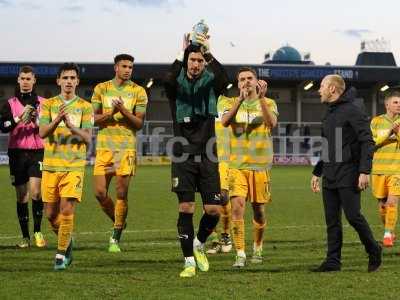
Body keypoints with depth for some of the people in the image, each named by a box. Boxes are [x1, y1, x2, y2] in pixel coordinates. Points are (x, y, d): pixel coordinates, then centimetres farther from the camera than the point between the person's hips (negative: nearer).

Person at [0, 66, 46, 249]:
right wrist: (19, 119, -22)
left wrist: (38, 120, -12)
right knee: (22, 196, 3)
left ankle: (38, 232, -3)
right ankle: (25, 237, 10)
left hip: (37, 152, -1)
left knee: (35, 191, -17)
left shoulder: (43, 103, 8)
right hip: (17, 152, 1)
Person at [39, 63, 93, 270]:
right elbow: (42, 133, -6)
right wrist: (57, 120, -24)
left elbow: (87, 138, -5)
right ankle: (67, 241, 33)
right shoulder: (48, 105, 6)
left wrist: (71, 126, -22)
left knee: (67, 210, -13)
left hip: (74, 166, -2)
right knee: (51, 214, 7)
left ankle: (61, 254, -3)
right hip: (51, 165, 2)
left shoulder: (85, 107, 2)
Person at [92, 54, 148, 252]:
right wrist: (111, 112, -12)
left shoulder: (138, 92, 4)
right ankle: (119, 224, 22)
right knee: (100, 193, -3)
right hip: (104, 146, 2)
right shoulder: (101, 89, 8)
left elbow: (139, 123, 1)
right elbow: (94, 119, 5)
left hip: (127, 147, -2)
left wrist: (124, 111, -14)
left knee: (121, 194, -5)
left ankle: (116, 238, 3)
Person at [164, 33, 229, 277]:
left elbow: (224, 79, -18)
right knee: (186, 208, -4)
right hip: (183, 156, -1)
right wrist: (180, 54, -33)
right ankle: (190, 262, 4)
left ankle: (199, 244, 25)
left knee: (214, 210, -3)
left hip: (207, 156, 1)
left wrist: (209, 54, -32)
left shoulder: (210, 83, 5)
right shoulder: (177, 83, 2)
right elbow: (168, 80, -22)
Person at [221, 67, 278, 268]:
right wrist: (241, 99, -27)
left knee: (258, 209, 8)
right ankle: (240, 255, -12)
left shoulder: (268, 103, 3)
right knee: (237, 206, -14)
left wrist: (261, 98, -30)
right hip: (237, 165, 0)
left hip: (260, 165, 0)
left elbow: (272, 123, -18)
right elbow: (224, 122, -15)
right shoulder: (233, 103, 6)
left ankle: (257, 249, 29)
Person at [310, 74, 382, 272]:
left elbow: (367, 142, -15)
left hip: (349, 176, -8)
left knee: (353, 216, -9)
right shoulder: (329, 114, 18)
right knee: (332, 221, 5)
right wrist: (317, 173, 23)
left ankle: (373, 251, 9)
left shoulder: (352, 111, -9)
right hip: (330, 177, 8)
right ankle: (333, 260, 8)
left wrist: (365, 171, -22)